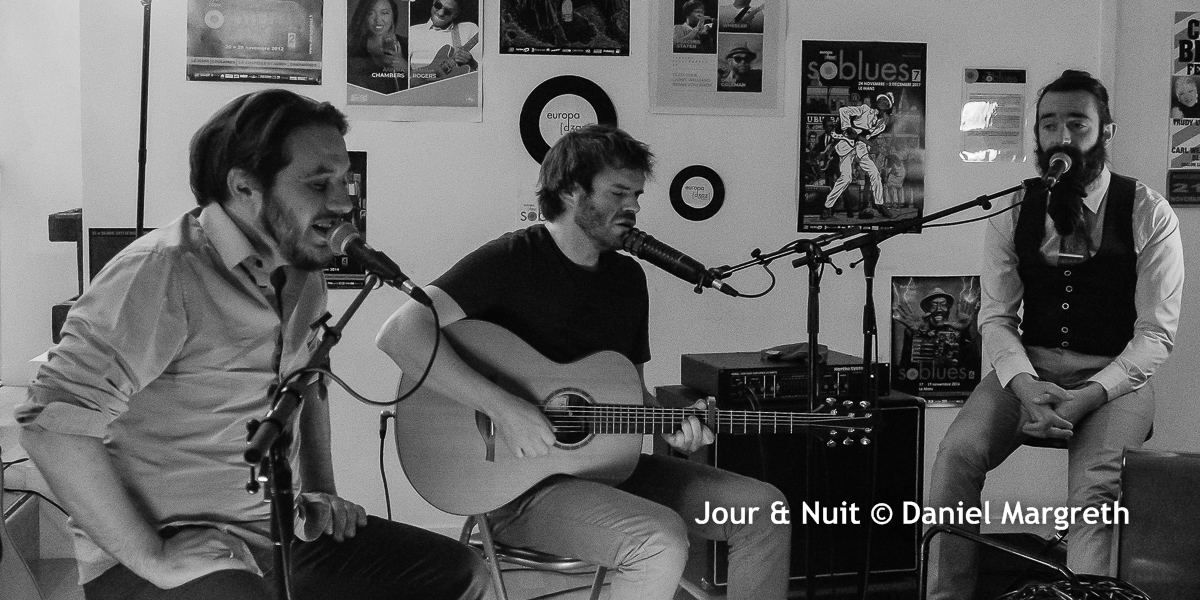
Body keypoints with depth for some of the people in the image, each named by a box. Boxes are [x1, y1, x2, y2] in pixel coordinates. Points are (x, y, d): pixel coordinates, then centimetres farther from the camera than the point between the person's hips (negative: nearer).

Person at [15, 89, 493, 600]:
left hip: (284, 533, 8)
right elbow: (53, 422, -24)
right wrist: (148, 556, -21)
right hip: (179, 550, -8)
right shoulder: (163, 272, -18)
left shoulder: (301, 268, 8)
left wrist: (320, 491, 14)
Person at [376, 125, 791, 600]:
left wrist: (669, 425, -1)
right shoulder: (511, 259, -11)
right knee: (661, 541, -31)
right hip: (518, 482, -7)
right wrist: (501, 407, -28)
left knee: (763, 507, -3)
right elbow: (397, 335, -22)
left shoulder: (628, 276, 13)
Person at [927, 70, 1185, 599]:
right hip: (1029, 368, 3)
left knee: (1096, 483, -32)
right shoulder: (1013, 215, 4)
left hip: (1114, 376, -2)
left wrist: (1089, 395, -22)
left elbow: (1156, 331, -7)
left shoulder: (1148, 214, -4)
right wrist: (1024, 385, -19)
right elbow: (995, 317, 2)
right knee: (957, 453, -23)